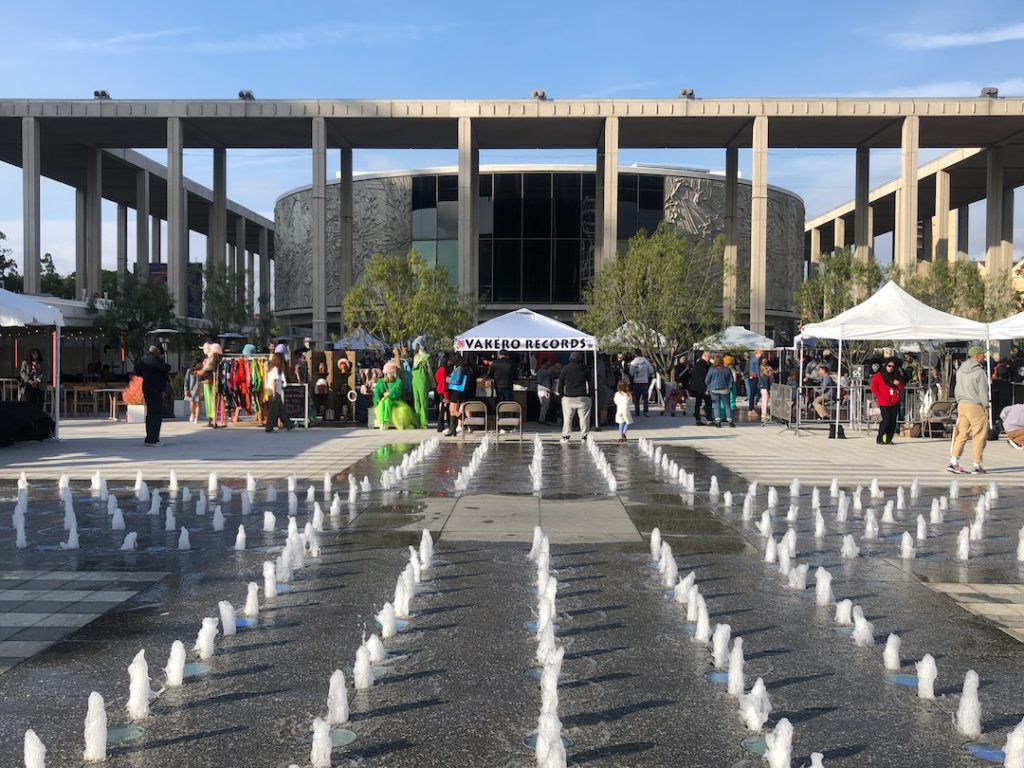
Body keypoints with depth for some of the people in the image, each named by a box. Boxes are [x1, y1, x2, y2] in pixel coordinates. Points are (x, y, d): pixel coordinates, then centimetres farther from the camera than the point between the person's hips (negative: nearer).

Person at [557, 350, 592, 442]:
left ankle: (565, 436, 1)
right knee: (584, 417, 4)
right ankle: (584, 436, 3)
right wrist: (590, 395, 12)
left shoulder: (565, 369, 3)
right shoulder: (585, 369, 3)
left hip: (568, 397, 0)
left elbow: (560, 383, 6)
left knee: (567, 417, 3)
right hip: (583, 397, 0)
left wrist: (561, 394, 13)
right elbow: (590, 383, 6)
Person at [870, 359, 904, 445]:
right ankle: (880, 439, -5)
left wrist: (898, 384, -3)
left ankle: (889, 439, 7)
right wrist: (880, 397, -8)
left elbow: (901, 389, 19)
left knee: (893, 421, 1)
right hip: (884, 403, -5)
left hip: (895, 402, 5)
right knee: (886, 420, -13)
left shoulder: (896, 376, 16)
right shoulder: (879, 376, 2)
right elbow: (873, 388, -1)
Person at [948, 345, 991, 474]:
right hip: (976, 406, -7)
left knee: (962, 434, 11)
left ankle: (954, 462, 5)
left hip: (962, 405, 7)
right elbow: (983, 392, -11)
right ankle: (977, 466, 6)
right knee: (979, 436, 2)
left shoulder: (960, 371, 8)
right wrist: (986, 406, -2)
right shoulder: (980, 372, -13)